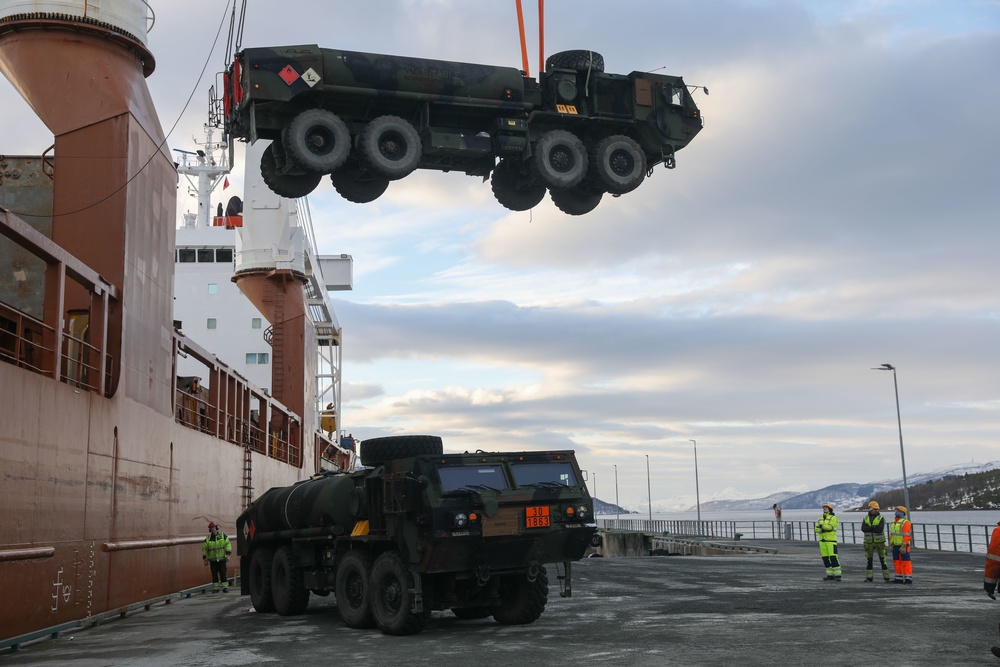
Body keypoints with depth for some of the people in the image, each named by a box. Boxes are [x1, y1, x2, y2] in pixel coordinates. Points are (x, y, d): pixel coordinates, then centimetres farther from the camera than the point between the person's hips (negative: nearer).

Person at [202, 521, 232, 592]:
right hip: (212, 559, 2)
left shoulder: (223, 536, 1)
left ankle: (225, 587, 0)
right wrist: (205, 559, 6)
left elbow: (228, 545, -1)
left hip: (222, 558, -2)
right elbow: (204, 549, 9)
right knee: (214, 574, 3)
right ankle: (215, 588, 9)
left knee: (223, 574, -4)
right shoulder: (208, 539, 5)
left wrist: (228, 555, -9)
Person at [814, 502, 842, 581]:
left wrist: (822, 526, -12)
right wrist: (821, 530, -14)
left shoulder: (833, 518, -3)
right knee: (825, 558, 5)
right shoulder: (821, 519, 17)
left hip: (831, 540, -7)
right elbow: (816, 528, 5)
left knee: (833, 557, -12)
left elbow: (830, 527, -20)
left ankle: (837, 575, -9)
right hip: (822, 541, 7)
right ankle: (830, 575, 11)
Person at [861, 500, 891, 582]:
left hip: (879, 541, -3)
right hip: (869, 542, 3)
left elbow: (880, 529, -18)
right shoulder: (865, 518, 7)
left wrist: (869, 529, -14)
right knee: (869, 560, 6)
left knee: (882, 559, -2)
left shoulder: (881, 518, -3)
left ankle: (886, 577, 2)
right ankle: (869, 577, 12)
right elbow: (863, 529, -9)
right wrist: (873, 527, -21)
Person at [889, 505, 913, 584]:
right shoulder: (894, 521, 14)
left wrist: (904, 546, -22)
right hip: (895, 545, 8)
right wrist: (891, 544, 16)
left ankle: (908, 578, -3)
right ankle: (899, 578, 15)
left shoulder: (905, 522, -13)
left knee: (906, 561, -6)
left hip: (903, 546, -8)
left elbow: (906, 535, -18)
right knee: (897, 562, 9)